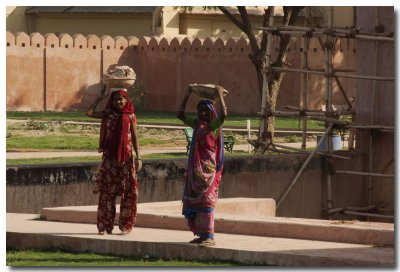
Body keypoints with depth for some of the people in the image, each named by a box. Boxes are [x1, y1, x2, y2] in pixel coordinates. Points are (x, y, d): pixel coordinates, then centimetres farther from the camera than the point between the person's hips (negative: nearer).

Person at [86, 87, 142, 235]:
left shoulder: (130, 116, 2)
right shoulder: (108, 114, 5)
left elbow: (135, 138, 3)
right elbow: (89, 113, -6)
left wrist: (138, 157, -3)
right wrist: (99, 99, 0)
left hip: (126, 158, -1)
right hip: (109, 158, 1)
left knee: (127, 192, 0)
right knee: (106, 192, 1)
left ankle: (125, 225, 8)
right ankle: (105, 225, 6)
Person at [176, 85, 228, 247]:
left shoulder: (214, 125, -5)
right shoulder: (196, 124, 13)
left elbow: (223, 114, -24)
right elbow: (180, 115, 20)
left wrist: (220, 95, -15)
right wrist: (187, 96, 15)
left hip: (207, 168, -7)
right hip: (194, 167, 7)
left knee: (205, 201, -12)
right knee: (192, 201, 7)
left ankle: (209, 237, -13)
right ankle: (201, 234, 13)